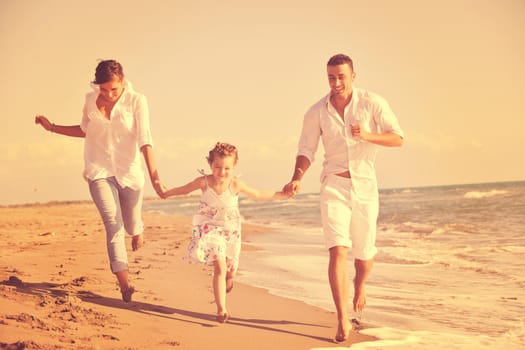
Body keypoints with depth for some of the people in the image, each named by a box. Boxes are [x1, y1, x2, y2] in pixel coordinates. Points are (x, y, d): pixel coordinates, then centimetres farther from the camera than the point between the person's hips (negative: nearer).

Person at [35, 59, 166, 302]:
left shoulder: (136, 101, -10)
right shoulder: (91, 100, 0)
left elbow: (144, 139, -16)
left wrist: (154, 176, -25)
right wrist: (52, 127, 11)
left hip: (129, 171, -1)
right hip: (99, 171, 1)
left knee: (131, 225, 13)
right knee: (113, 223, -16)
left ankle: (137, 232, 53)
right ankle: (124, 283, -21)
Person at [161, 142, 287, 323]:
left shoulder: (235, 184, -14)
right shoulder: (204, 182, -14)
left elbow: (258, 195, 0)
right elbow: (184, 189, 6)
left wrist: (280, 194, -2)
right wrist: (166, 193, 14)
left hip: (230, 230, 2)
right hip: (209, 228, -2)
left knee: (230, 272, 14)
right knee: (220, 266, -20)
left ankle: (227, 279, 55)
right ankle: (221, 309, -15)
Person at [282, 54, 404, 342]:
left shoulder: (372, 103, -6)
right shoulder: (316, 113, -2)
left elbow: (397, 138, -5)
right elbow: (306, 152, 2)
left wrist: (368, 136, -23)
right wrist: (297, 179, -16)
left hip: (365, 185, 1)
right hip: (334, 186, -1)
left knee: (364, 254, 12)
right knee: (338, 251, -16)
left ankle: (359, 286, 48)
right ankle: (343, 321, -15)